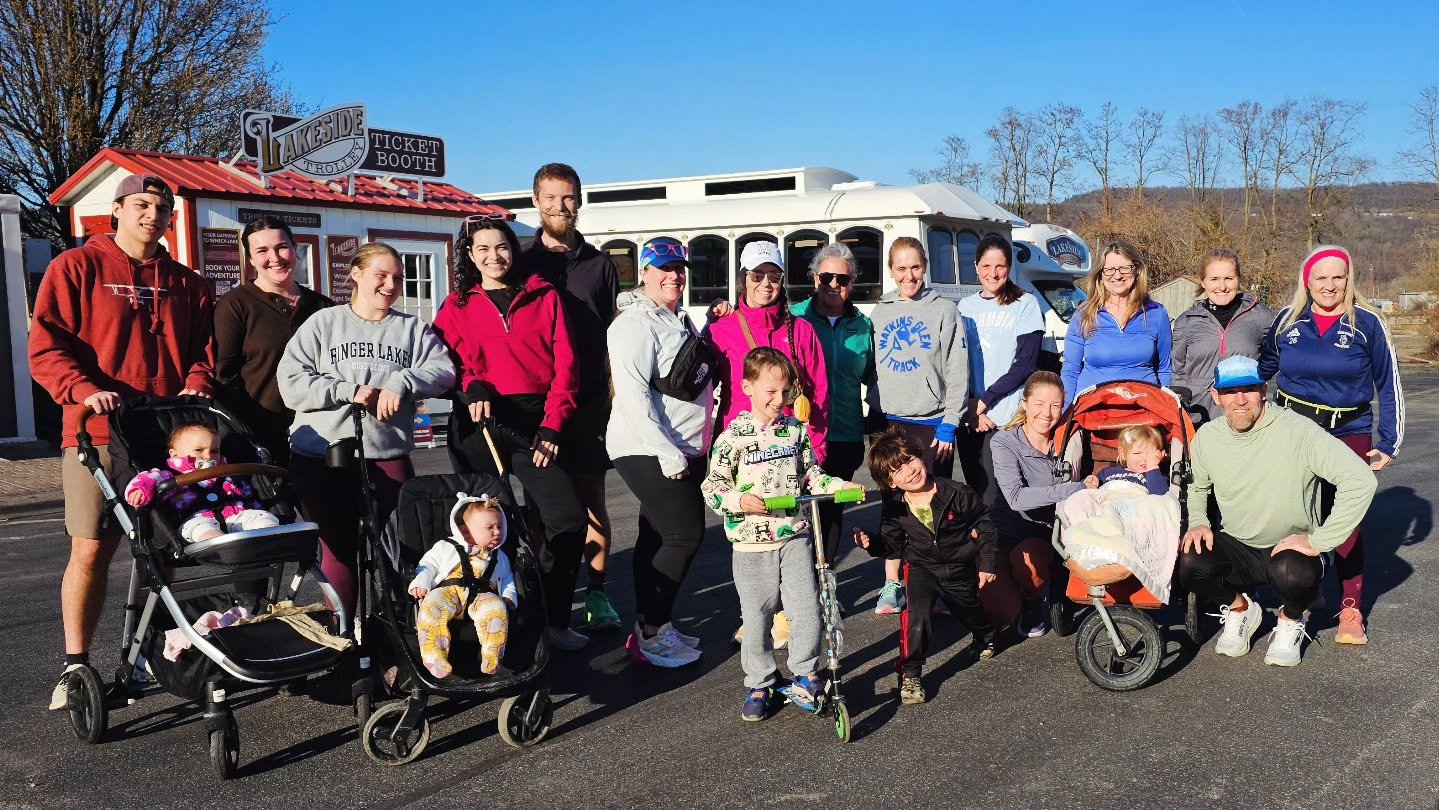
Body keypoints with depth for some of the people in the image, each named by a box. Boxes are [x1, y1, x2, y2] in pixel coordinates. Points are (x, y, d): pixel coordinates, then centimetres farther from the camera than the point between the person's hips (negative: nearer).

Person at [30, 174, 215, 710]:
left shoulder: (186, 284, 14)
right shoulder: (75, 268, 3)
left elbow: (203, 349, 17)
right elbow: (45, 348, -3)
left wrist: (195, 385, -3)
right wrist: (85, 391, -19)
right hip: (99, 432, -3)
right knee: (91, 549, -2)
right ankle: (75, 666, 10)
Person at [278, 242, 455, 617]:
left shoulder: (412, 328, 8)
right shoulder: (323, 323, 4)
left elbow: (443, 369, -5)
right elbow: (291, 382, -5)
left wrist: (401, 383, -21)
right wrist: (350, 391, -14)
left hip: (390, 454, 2)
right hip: (322, 455, -1)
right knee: (337, 549, 5)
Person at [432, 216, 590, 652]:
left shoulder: (545, 297, 11)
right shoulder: (456, 307, 14)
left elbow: (565, 366, 5)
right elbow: (447, 361, 3)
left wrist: (552, 426, -5)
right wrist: (472, 387, -19)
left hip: (534, 421, 0)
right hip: (480, 424, 1)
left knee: (569, 518, -12)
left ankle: (554, 620, 1)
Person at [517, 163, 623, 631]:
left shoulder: (599, 264, 10)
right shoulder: (523, 264, 9)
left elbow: (615, 334, 11)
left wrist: (617, 395, 5)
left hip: (590, 400, 0)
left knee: (592, 500, 2)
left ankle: (596, 594, 10)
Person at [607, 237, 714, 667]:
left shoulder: (680, 321, 17)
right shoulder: (636, 322, -12)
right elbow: (633, 393, -20)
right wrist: (667, 454, -22)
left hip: (682, 451, 9)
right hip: (648, 451, -9)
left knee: (658, 538, 11)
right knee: (685, 535, -10)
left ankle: (652, 628, 18)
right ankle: (650, 635, -1)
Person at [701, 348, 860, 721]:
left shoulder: (795, 430, 6)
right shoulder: (733, 436, -8)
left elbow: (811, 475, 15)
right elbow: (712, 485, -7)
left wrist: (841, 486, 1)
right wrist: (739, 500, -24)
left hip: (795, 536, 3)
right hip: (752, 542, -3)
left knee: (807, 610, 1)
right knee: (757, 618, 6)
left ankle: (804, 677, 22)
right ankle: (759, 686, 23)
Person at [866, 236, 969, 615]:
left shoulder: (944, 311, 1)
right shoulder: (880, 312, 11)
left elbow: (958, 372, -3)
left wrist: (949, 423, -9)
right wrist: (875, 413, 8)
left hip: (932, 423, -3)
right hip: (891, 422, 3)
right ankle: (892, 586, 10)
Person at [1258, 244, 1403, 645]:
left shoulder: (1367, 323, -5)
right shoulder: (1288, 319, 1)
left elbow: (1389, 385, 1)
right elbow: (1265, 365, 17)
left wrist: (1389, 442, 0)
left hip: (1348, 434, -2)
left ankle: (1351, 609, 13)